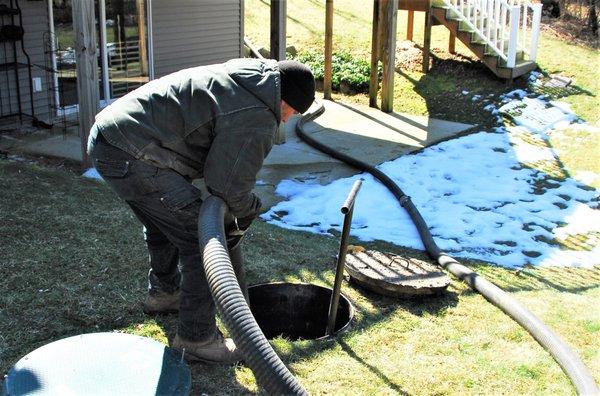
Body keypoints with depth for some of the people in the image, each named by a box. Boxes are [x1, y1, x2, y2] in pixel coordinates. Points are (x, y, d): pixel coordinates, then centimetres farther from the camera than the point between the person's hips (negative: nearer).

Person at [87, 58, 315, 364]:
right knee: (200, 239, -5)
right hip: (131, 156, -11)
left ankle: (162, 293, 54)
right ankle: (196, 339, 7)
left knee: (163, 222, 31)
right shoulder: (257, 120, -15)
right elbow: (230, 185, -12)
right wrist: (247, 215, 10)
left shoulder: (244, 79, 16)